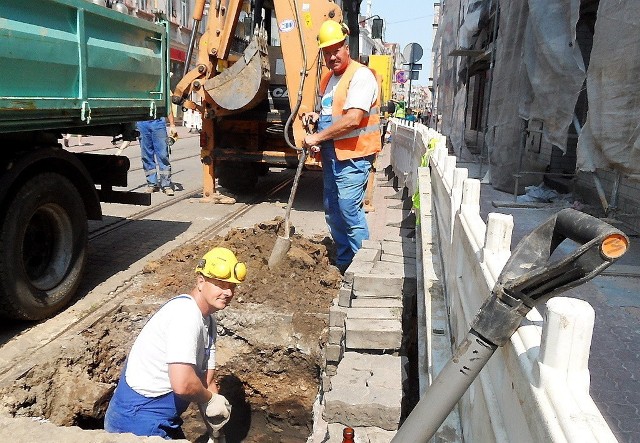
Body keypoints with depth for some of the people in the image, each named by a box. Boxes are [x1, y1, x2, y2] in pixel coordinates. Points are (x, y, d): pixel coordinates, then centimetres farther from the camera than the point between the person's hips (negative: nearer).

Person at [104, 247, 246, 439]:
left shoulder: (208, 322, 4)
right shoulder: (186, 314, -25)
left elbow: (207, 382, 7)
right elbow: (182, 383, -33)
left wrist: (216, 433, 3)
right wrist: (211, 399, -14)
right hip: (138, 423, -9)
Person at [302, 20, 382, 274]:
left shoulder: (360, 76, -13)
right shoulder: (327, 79, 16)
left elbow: (352, 120, -24)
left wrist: (317, 137, -18)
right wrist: (316, 117, 6)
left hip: (353, 155, -9)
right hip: (331, 155, 9)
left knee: (349, 208, -12)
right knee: (332, 210, 13)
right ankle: (343, 262, 26)